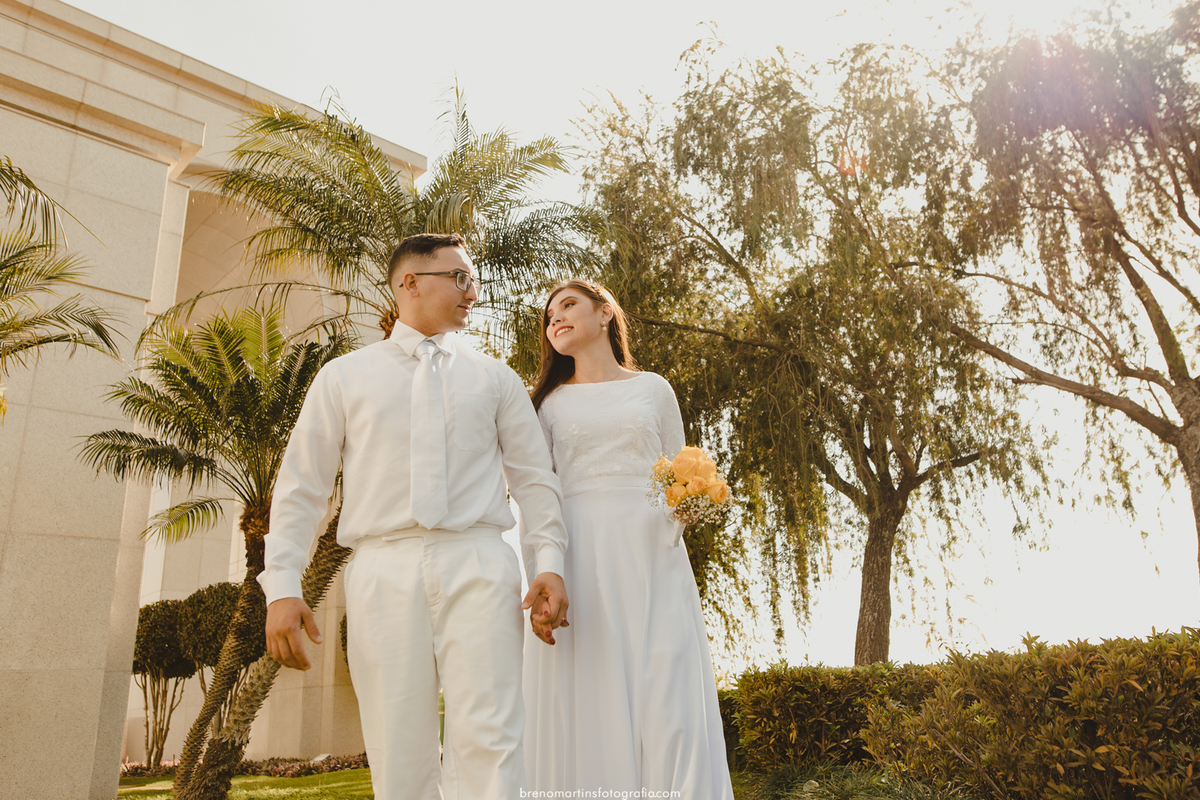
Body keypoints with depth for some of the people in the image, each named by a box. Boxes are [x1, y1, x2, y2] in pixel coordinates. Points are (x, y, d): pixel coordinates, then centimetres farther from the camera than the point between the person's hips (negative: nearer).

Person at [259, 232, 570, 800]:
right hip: (384, 571, 0)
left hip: (478, 566, 1)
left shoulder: (496, 379, 17)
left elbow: (534, 477, 11)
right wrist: (282, 586, -1)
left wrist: (549, 562, -4)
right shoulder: (344, 376, 14)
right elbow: (302, 484, 9)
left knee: (488, 744, -8)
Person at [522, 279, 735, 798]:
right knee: (585, 705, -4)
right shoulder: (552, 403, 16)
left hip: (649, 556, 0)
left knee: (665, 696, -8)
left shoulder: (653, 390, 16)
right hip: (577, 559, 0)